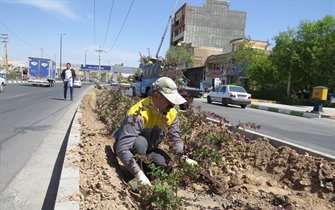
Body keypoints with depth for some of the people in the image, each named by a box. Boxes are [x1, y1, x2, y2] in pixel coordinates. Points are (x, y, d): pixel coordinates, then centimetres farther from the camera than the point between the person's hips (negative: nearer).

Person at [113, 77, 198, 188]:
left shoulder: (171, 113, -15)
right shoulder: (138, 114, -38)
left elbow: (175, 138, -6)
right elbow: (122, 149, -42)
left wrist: (183, 157, -23)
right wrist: (138, 174, -48)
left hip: (147, 148, 6)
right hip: (128, 147, -6)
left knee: (167, 164, -15)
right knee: (140, 142, -37)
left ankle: (144, 165, 13)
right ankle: (136, 179, -14)